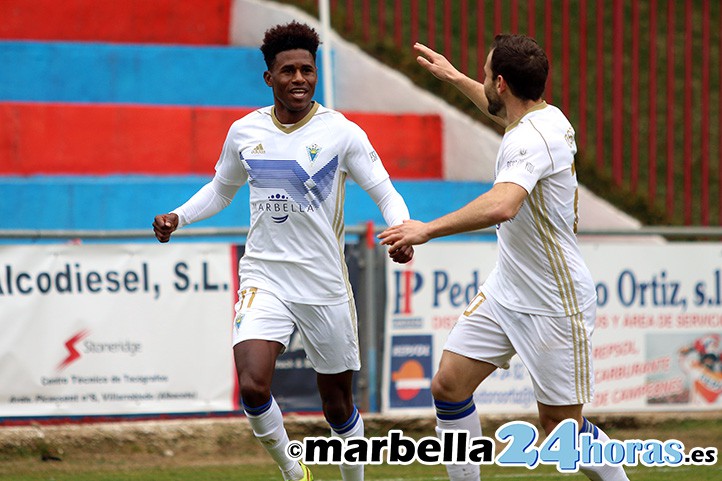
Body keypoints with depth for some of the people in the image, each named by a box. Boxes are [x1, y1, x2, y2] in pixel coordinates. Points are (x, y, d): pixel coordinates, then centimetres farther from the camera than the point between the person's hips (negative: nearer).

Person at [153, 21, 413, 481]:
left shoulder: (341, 132, -5)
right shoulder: (244, 132, 3)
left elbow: (386, 193, -4)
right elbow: (221, 188, 21)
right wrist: (178, 217, 4)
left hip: (326, 287, -1)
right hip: (265, 279, 1)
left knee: (338, 405, 8)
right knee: (253, 387, -20)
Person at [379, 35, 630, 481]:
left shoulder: (531, 140, -26)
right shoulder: (549, 117, 3)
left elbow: (501, 207, -45)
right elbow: (506, 111, 31)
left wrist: (428, 229, -41)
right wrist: (455, 77, 39)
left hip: (553, 306, -9)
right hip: (506, 289, 9)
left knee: (562, 426, 0)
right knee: (449, 385, 2)